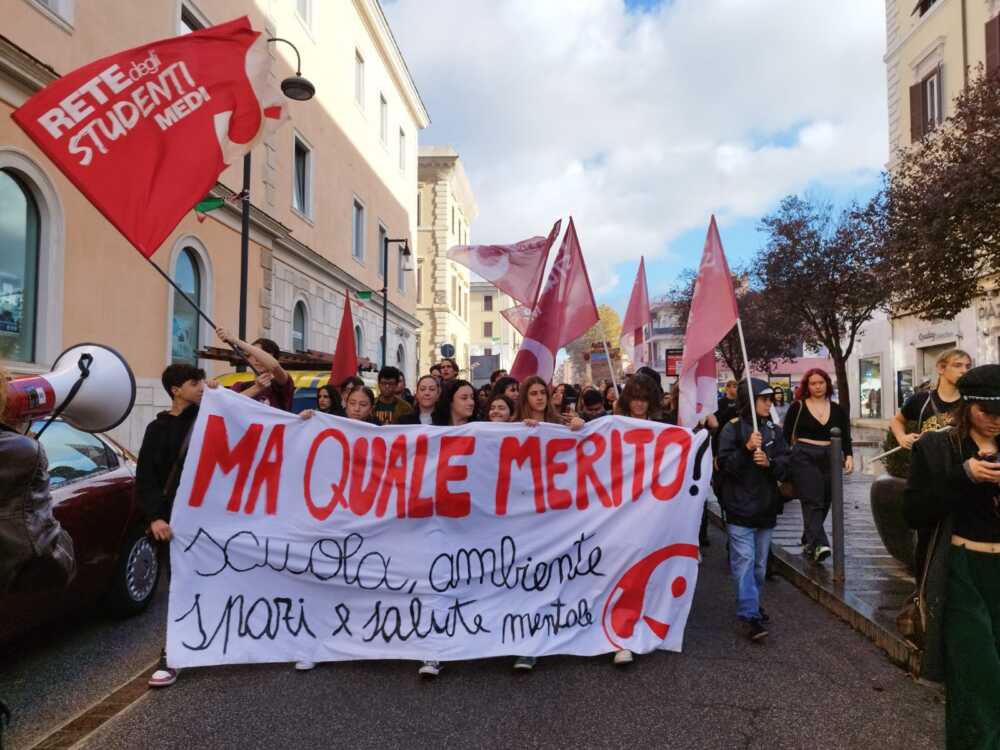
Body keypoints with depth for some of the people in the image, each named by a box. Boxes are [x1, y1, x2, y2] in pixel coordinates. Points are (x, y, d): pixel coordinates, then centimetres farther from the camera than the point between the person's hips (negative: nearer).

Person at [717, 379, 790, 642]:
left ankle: (751, 603, 32)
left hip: (766, 506, 5)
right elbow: (724, 464, -11)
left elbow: (785, 464, 4)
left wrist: (769, 462, -15)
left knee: (760, 561, 15)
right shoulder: (732, 429, -5)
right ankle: (750, 616, -9)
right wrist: (746, 449, -23)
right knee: (744, 560, -10)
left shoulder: (774, 430, 10)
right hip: (740, 506, -5)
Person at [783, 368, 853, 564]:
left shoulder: (837, 409, 12)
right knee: (812, 502, -13)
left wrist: (849, 456, -4)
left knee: (824, 503, 6)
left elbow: (845, 436, 11)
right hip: (804, 458, -4)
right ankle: (818, 545, -22)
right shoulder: (798, 407, 3)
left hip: (830, 459, 4)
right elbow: (786, 436, 4)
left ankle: (808, 541, 20)